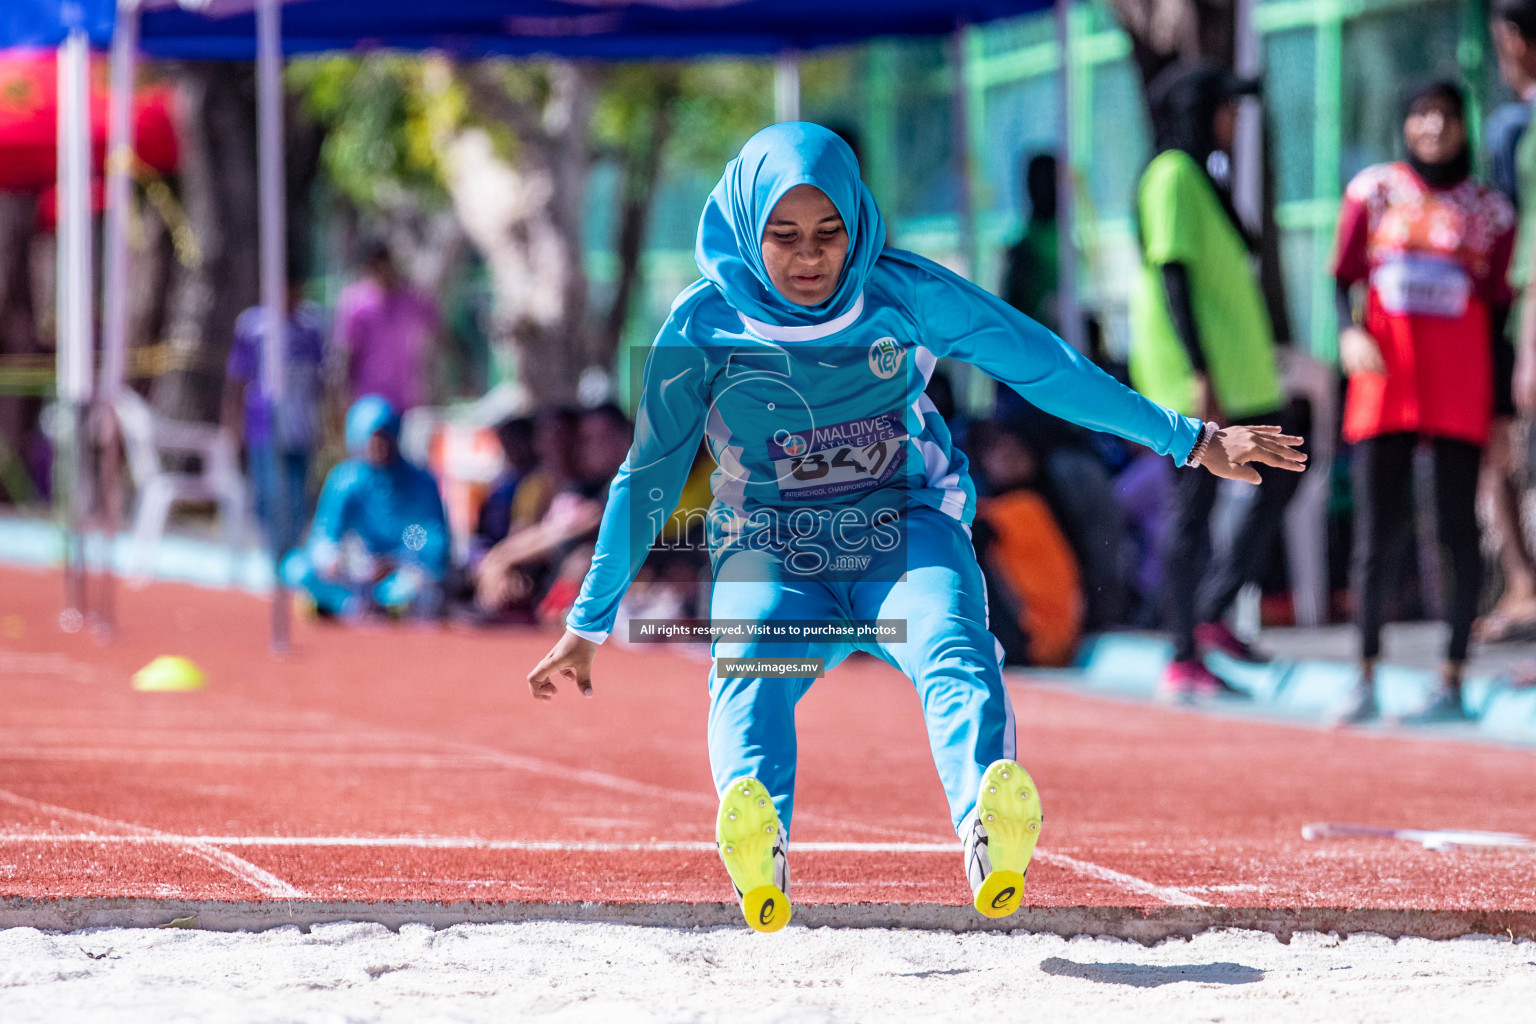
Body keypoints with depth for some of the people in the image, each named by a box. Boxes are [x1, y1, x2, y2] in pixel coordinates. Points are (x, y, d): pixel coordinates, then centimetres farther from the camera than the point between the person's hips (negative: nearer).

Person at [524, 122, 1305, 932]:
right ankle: (755, 855, -62)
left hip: (909, 538, 0)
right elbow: (649, 476, 7)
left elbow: (1049, 370, 4)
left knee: (953, 653, -33)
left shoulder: (907, 294, -2)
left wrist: (1190, 441, 7)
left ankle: (991, 833, -63)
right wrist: (589, 624, 11)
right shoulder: (705, 326, -3)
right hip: (772, 558, 0)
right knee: (749, 669, -34)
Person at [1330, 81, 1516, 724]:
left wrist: (1501, 402, 6)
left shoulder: (1489, 211, 7)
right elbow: (1343, 276, 8)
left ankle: (1452, 682, 2)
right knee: (1375, 526, -2)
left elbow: (1499, 309, 9)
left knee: (1457, 527, -1)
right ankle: (1365, 681, 3)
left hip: (1461, 390, 0)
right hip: (1384, 380, 0)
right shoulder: (1373, 191, 7)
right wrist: (1348, 333, -11)